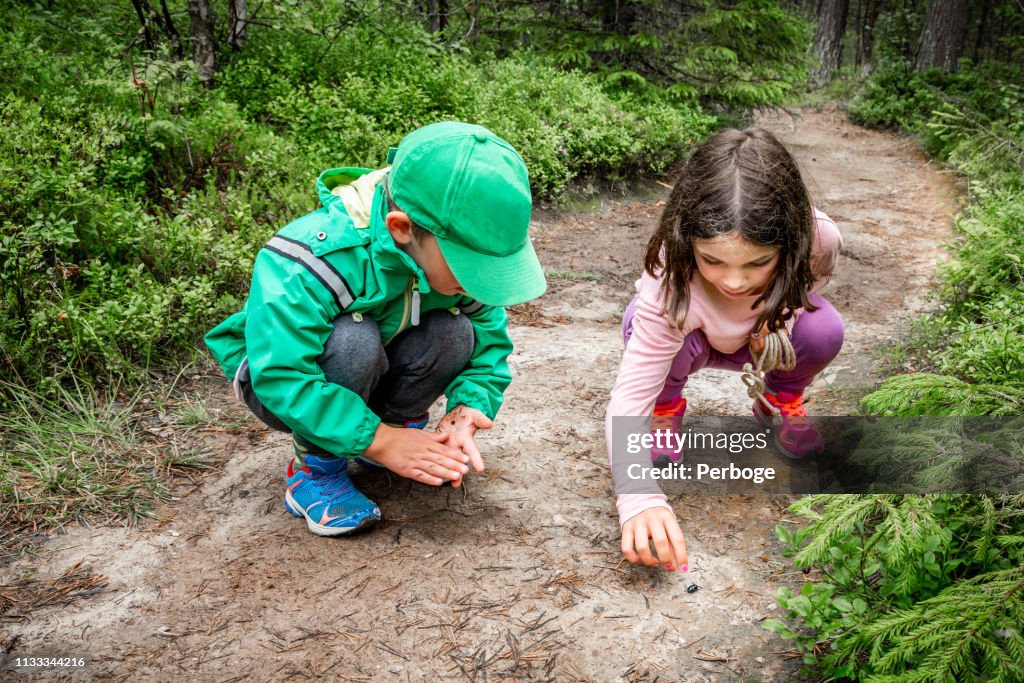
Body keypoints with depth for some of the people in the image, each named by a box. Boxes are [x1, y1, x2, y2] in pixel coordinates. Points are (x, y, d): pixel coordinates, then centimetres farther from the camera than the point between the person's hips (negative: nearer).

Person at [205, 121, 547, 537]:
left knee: (454, 332, -25)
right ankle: (315, 468, -15)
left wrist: (470, 406, -31)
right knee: (353, 341, -38)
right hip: (278, 371, -4)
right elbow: (282, 377, -40)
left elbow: (490, 337, -12)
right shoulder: (307, 265, -38)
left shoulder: (458, 250, -20)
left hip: (375, 376, 4)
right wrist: (378, 441, -39)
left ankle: (401, 424, 1)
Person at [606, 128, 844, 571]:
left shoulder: (818, 237, -33)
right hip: (695, 338, -2)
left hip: (767, 338, 2)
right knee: (642, 323, -36)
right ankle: (666, 406, -1)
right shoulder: (670, 285, -42)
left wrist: (784, 313, -28)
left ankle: (782, 399, 5)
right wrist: (640, 500, -57)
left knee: (823, 330, -30)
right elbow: (626, 399, -42)